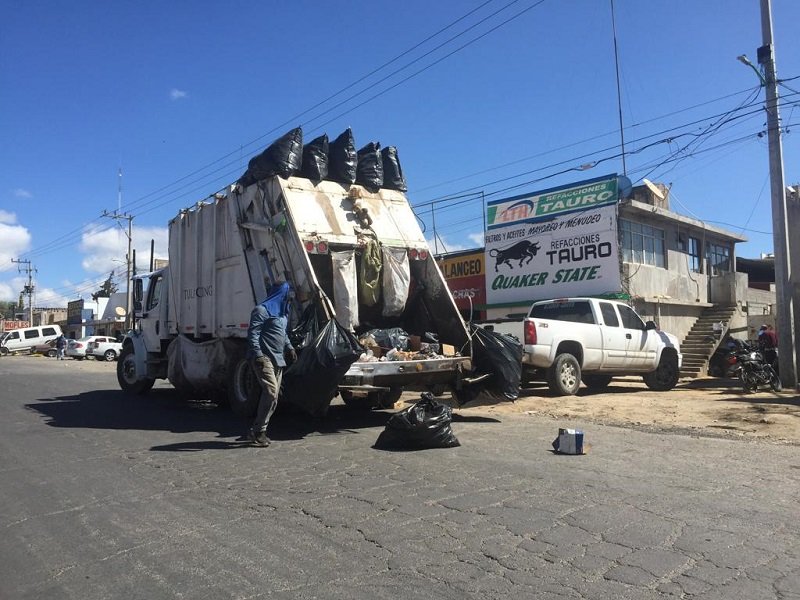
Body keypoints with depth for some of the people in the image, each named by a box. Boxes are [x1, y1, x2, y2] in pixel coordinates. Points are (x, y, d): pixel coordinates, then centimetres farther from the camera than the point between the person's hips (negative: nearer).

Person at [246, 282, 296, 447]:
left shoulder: (283, 312, 20)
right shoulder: (262, 310, -8)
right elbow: (253, 333, -14)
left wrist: (289, 347, 18)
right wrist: (258, 354, -22)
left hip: (278, 359, 9)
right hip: (264, 358, -9)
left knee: (273, 396, 6)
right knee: (271, 391, -18)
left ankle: (258, 431, 14)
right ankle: (257, 431, -9)